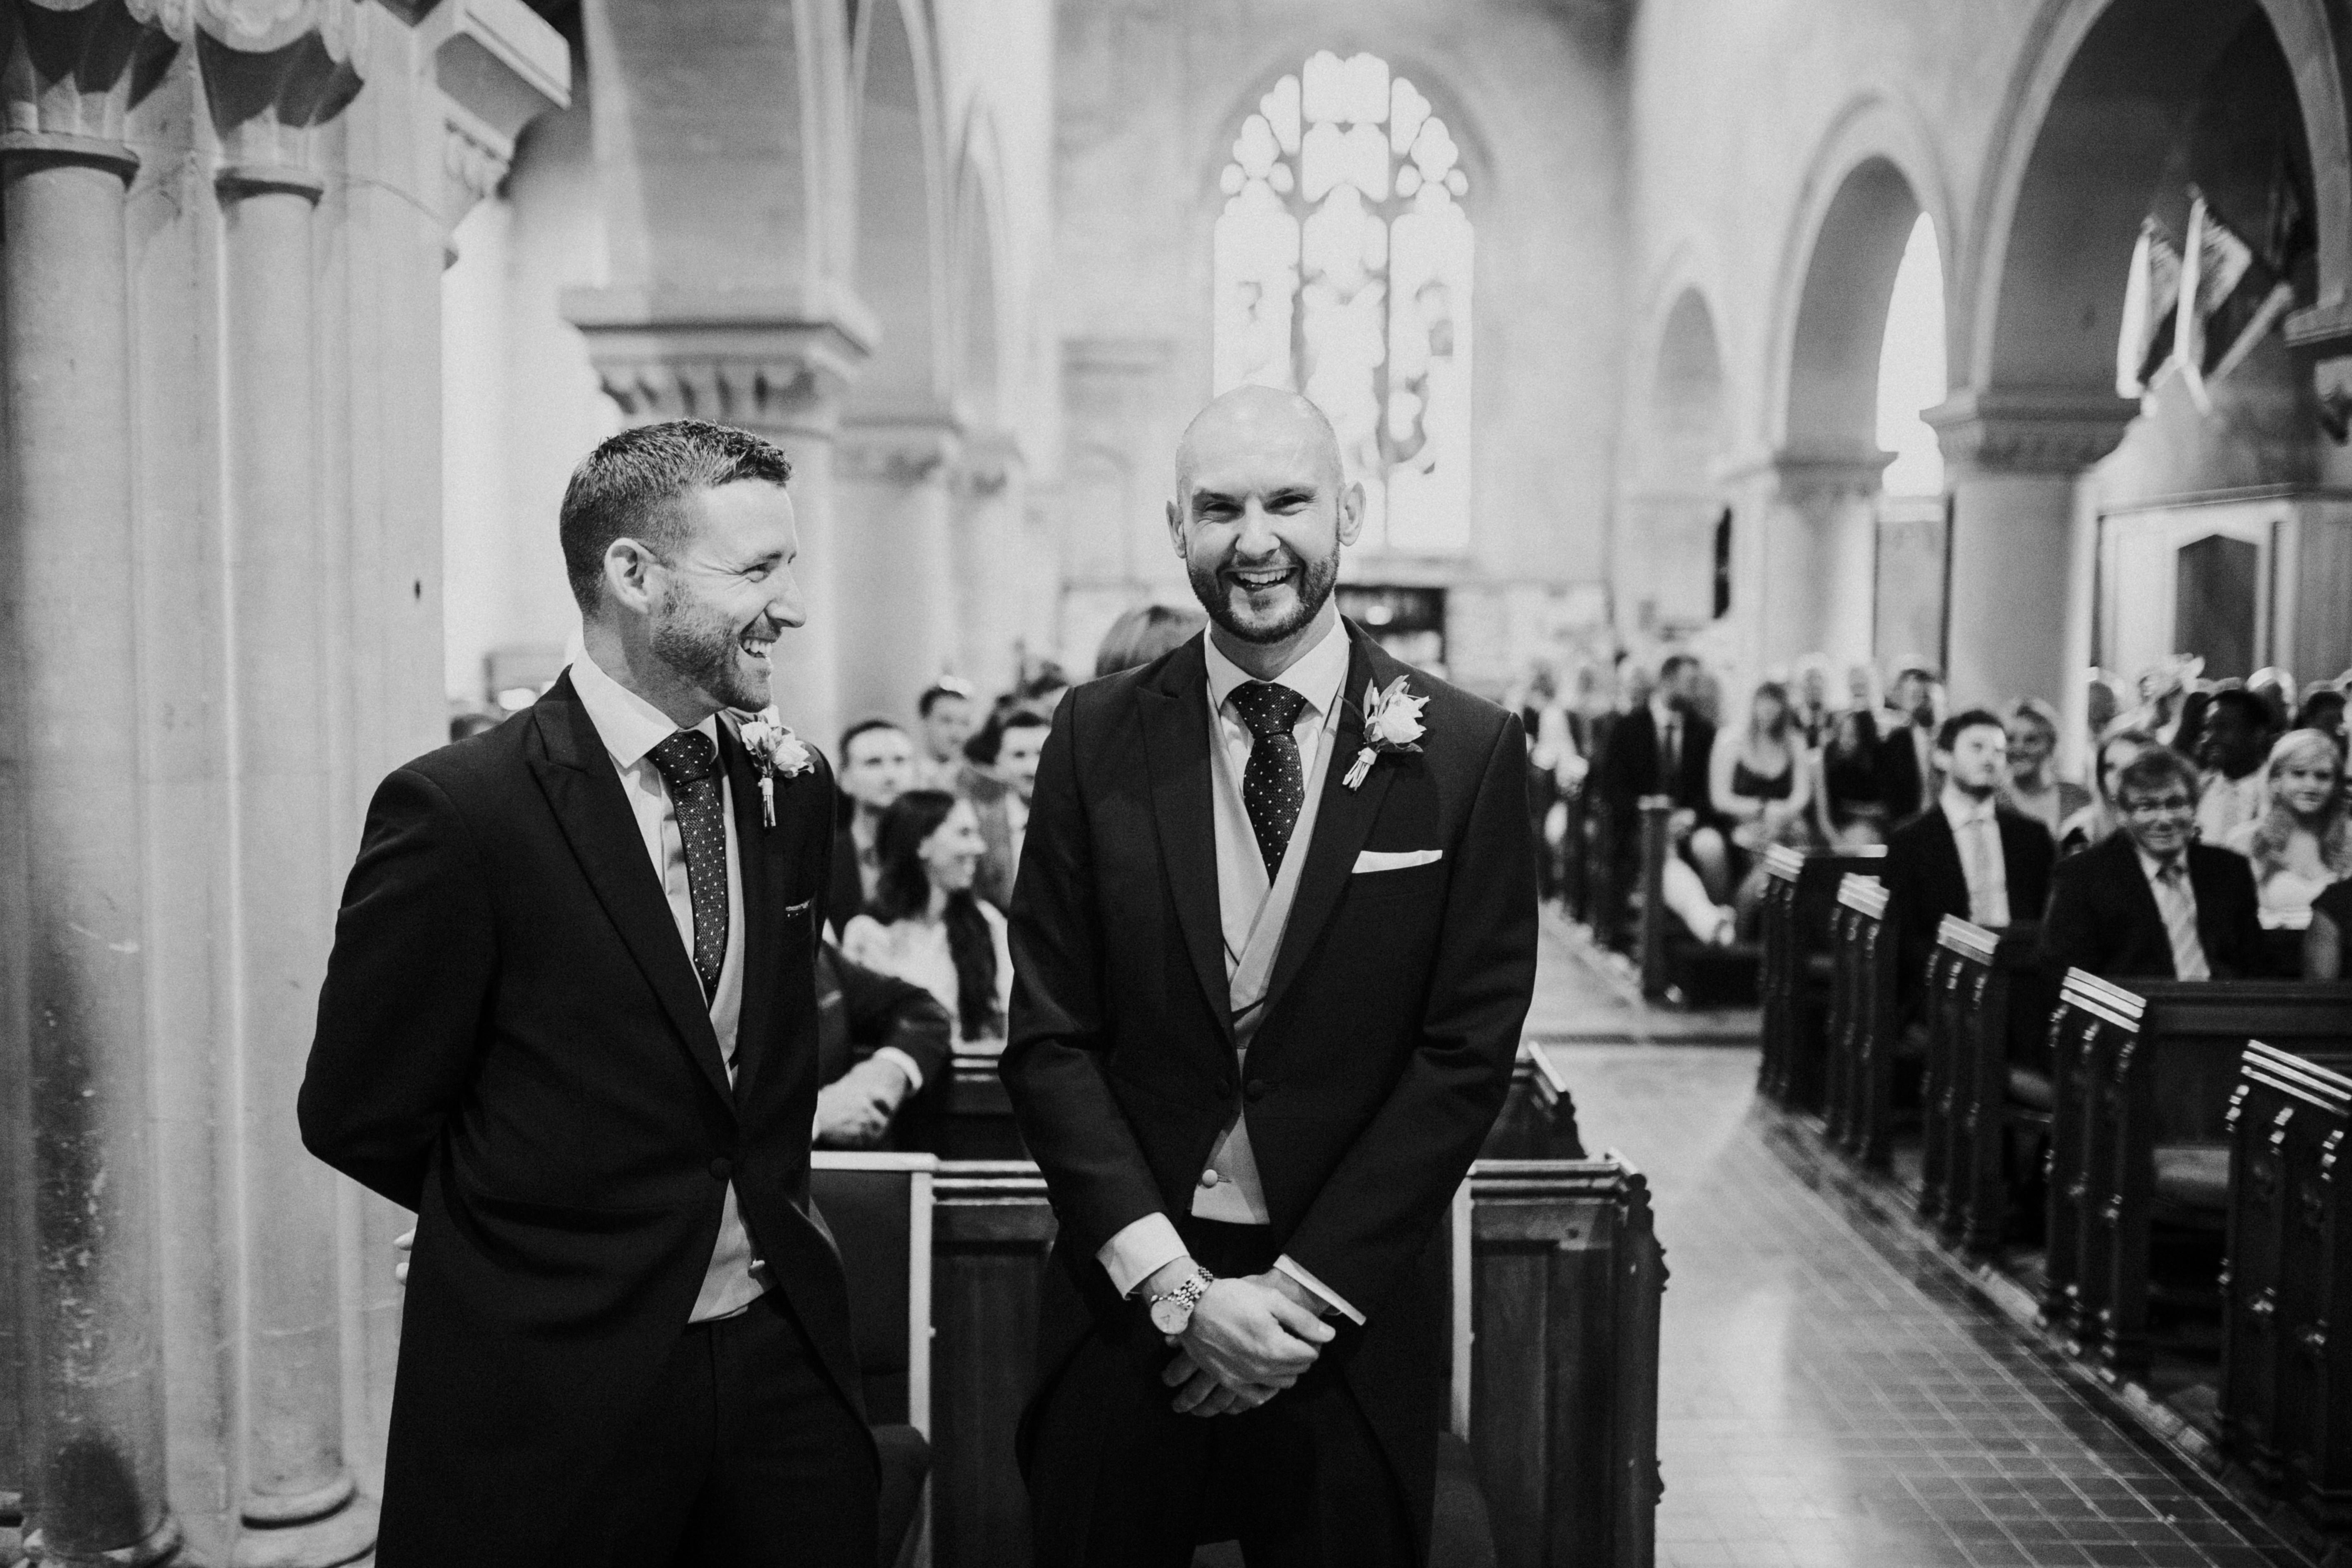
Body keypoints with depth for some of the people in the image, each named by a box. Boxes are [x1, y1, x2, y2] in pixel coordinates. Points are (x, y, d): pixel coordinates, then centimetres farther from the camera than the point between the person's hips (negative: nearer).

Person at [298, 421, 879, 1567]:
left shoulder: (792, 789, 3)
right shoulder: (456, 811, -15)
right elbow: (359, 1118, -8)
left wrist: (764, 1206, 5)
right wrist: (545, 1223, 3)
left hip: (784, 1355, 5)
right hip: (552, 1390, -5)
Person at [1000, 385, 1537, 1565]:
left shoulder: (1469, 753, -5)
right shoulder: (1098, 737, -2)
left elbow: (1467, 1054, -7)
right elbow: (1049, 1039, -3)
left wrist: (1305, 1286, -11)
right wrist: (1175, 1284, -11)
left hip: (1350, 1318, -1)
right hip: (1127, 1299, 1)